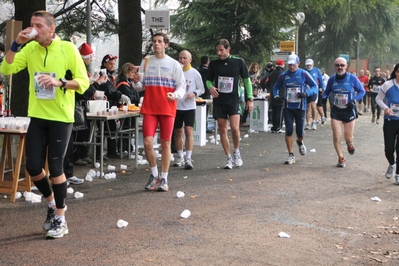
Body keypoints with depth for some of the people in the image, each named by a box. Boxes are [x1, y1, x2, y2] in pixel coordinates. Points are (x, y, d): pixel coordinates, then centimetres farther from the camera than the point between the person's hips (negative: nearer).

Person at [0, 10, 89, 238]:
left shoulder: (68, 49, -8)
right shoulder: (30, 48, 4)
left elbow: (83, 82, -8)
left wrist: (59, 82, -23)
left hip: (61, 117, -4)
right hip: (37, 116, 4)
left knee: (55, 167, -2)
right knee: (33, 167, 4)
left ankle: (61, 218, 13)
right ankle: (52, 203, 31)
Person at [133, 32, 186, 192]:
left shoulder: (174, 64, 2)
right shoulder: (146, 62, 9)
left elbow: (182, 86, 1)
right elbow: (142, 86, 13)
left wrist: (175, 95, -19)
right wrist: (136, 82, -10)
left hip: (167, 109, -2)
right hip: (149, 108, 2)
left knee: (165, 143, 3)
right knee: (147, 142, -7)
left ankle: (164, 178, 13)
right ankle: (154, 174, 15)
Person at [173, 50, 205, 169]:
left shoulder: (195, 73, -1)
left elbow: (201, 89, 4)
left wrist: (194, 93, -15)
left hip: (189, 107, -2)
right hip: (176, 106, 2)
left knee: (189, 131, -11)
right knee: (178, 132, 10)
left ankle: (188, 159, -9)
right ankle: (180, 157, 22)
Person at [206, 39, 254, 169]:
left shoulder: (238, 62, -2)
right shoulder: (213, 64, 3)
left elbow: (246, 79, 5)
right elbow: (209, 80, 12)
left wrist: (250, 98, 2)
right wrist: (210, 87, -12)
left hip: (233, 100, -2)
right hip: (219, 101, 3)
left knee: (235, 128, -17)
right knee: (222, 130, 3)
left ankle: (236, 152, 9)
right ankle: (229, 159, 14)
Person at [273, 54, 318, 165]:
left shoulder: (304, 74, -5)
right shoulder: (283, 75, 3)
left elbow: (315, 86, -3)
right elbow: (276, 87, 16)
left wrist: (306, 94, -21)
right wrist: (276, 96, -4)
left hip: (300, 107, -2)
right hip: (287, 107, 2)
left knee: (300, 132, 3)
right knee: (289, 131, -3)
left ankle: (300, 142, 41)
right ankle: (291, 155, 7)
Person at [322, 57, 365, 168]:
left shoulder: (352, 78, -11)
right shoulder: (332, 79, -4)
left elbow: (362, 91, -3)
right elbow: (327, 91, 10)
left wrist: (354, 100, -18)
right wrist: (324, 97, -13)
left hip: (349, 110, -1)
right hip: (336, 110, 1)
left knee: (348, 137, 6)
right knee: (336, 136, -6)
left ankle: (350, 144, 45)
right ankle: (341, 158, 11)